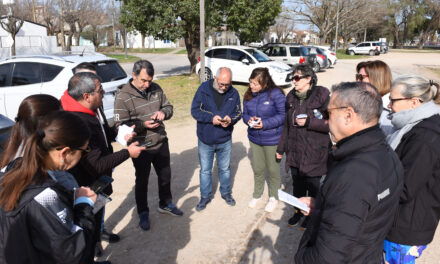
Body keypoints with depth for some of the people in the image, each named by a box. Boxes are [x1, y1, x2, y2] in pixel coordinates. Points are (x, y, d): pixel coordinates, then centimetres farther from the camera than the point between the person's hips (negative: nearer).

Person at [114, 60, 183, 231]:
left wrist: (163, 112, -14)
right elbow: (121, 125, -16)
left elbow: (168, 106, 9)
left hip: (161, 143, 5)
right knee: (142, 180, 13)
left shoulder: (155, 88, -1)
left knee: (165, 175, 20)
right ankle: (143, 213, 35)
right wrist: (143, 125, -29)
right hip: (141, 147, -5)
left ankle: (165, 204, 45)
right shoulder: (123, 96, -17)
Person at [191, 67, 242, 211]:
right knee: (205, 170, 13)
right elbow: (194, 110, -11)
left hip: (225, 140, 1)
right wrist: (211, 118, -26)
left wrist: (231, 119, -20)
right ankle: (205, 196, 31)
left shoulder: (233, 93, -4)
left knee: (225, 169, 18)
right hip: (205, 140, -1)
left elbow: (238, 112, 3)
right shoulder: (203, 89, -10)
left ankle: (226, 192, 40)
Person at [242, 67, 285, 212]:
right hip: (254, 138, 5)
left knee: (273, 169, 12)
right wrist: (249, 119, -14)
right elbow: (245, 113, 9)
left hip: (272, 139, -5)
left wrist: (265, 123, -25)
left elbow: (283, 115, -16)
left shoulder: (275, 93, -18)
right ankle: (257, 195, 40)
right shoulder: (248, 95, 0)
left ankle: (273, 197, 33)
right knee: (258, 168, 19)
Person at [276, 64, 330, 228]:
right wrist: (281, 147, 16)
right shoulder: (291, 97, 7)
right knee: (297, 185, 18)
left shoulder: (322, 96, -12)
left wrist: (308, 122, -20)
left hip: (313, 153, -5)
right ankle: (298, 211, 39)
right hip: (294, 152, 5)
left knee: (313, 187, 11)